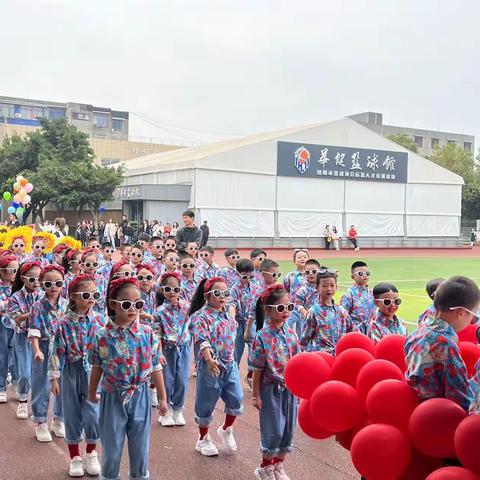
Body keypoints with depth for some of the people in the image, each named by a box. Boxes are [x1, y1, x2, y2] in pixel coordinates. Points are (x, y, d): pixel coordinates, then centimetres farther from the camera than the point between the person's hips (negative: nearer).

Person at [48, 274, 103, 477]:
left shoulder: (97, 320, -4)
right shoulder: (64, 322, -10)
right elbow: (57, 351, -8)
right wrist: (54, 377, -8)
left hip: (91, 370, 1)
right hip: (70, 371, -1)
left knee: (92, 412, 1)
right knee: (72, 413, 9)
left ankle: (91, 453, 24)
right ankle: (74, 457, 24)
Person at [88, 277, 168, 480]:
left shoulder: (147, 333, -8)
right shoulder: (102, 336, -11)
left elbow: (155, 368, -1)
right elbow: (97, 368, 3)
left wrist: (163, 398, 3)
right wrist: (92, 394, 14)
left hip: (140, 397, 1)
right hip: (113, 398, -1)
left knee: (140, 449, 14)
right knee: (111, 449, 12)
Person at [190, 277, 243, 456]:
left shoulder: (228, 316, 9)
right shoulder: (200, 316, -14)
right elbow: (202, 340, -28)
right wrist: (209, 360, -41)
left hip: (230, 364, 6)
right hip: (211, 365, -6)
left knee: (236, 399, 3)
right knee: (206, 403, 8)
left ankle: (226, 430, 29)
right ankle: (203, 439, 26)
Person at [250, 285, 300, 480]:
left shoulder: (292, 334, 0)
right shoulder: (262, 337, -15)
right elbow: (258, 370, -11)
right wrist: (256, 395, -8)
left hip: (290, 389, 5)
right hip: (271, 389, -5)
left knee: (288, 429, 13)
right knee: (273, 431, 2)